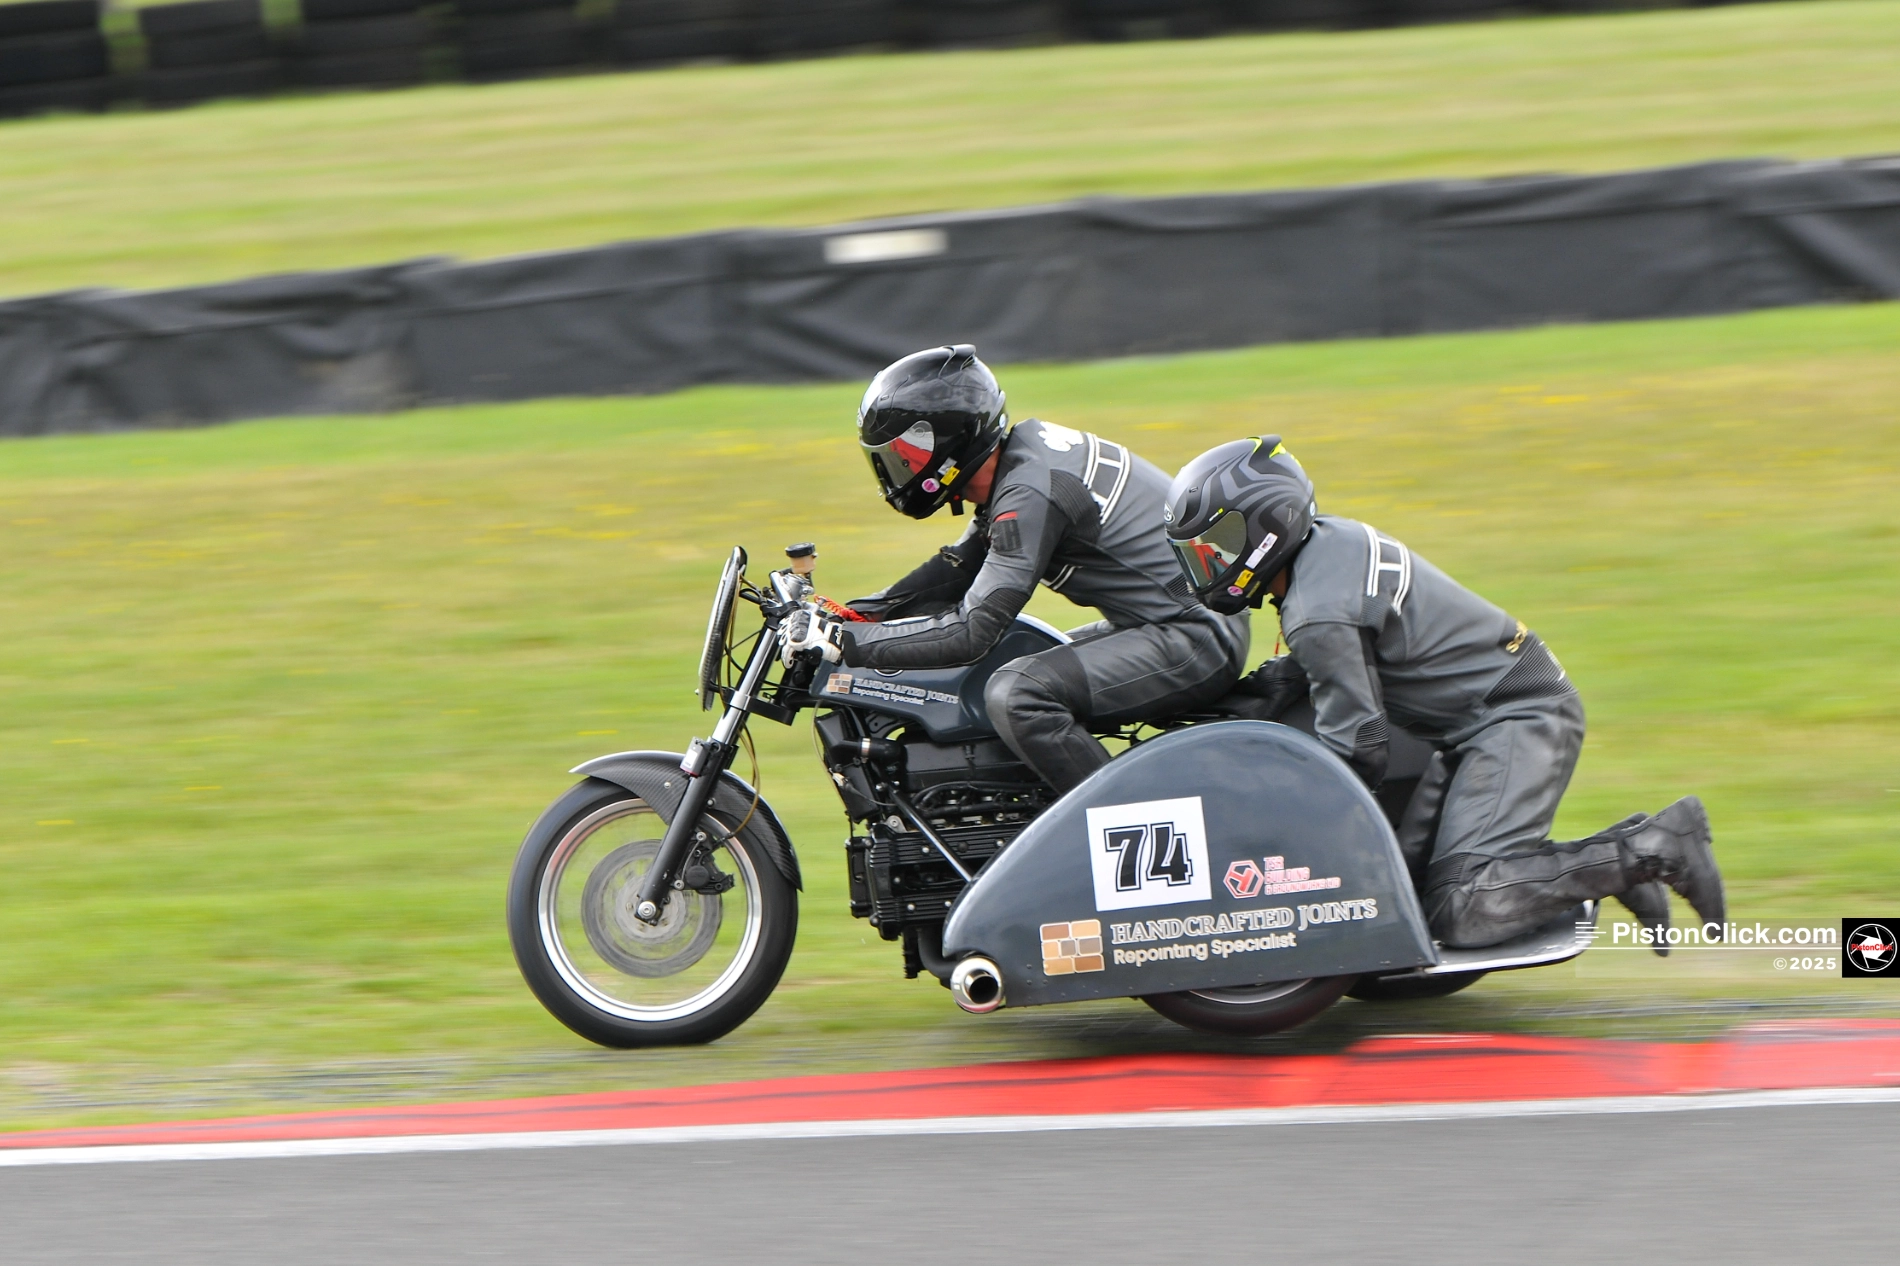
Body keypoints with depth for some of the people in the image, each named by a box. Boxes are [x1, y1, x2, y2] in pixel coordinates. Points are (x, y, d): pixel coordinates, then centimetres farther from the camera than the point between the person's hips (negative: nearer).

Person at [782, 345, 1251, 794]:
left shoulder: (1030, 493, -21)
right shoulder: (1022, 446, 8)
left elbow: (970, 633, -24)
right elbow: (962, 566, 20)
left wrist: (842, 641, -20)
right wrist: (848, 613, 11)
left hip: (1194, 636, -11)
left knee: (1015, 695, -24)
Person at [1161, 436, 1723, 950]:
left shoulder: (1319, 613, -21)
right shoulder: (1327, 541, 7)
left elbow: (1357, 748, -19)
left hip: (1518, 718, -10)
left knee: (1460, 914, -19)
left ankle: (1654, 848, -14)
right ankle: (1623, 850, 10)